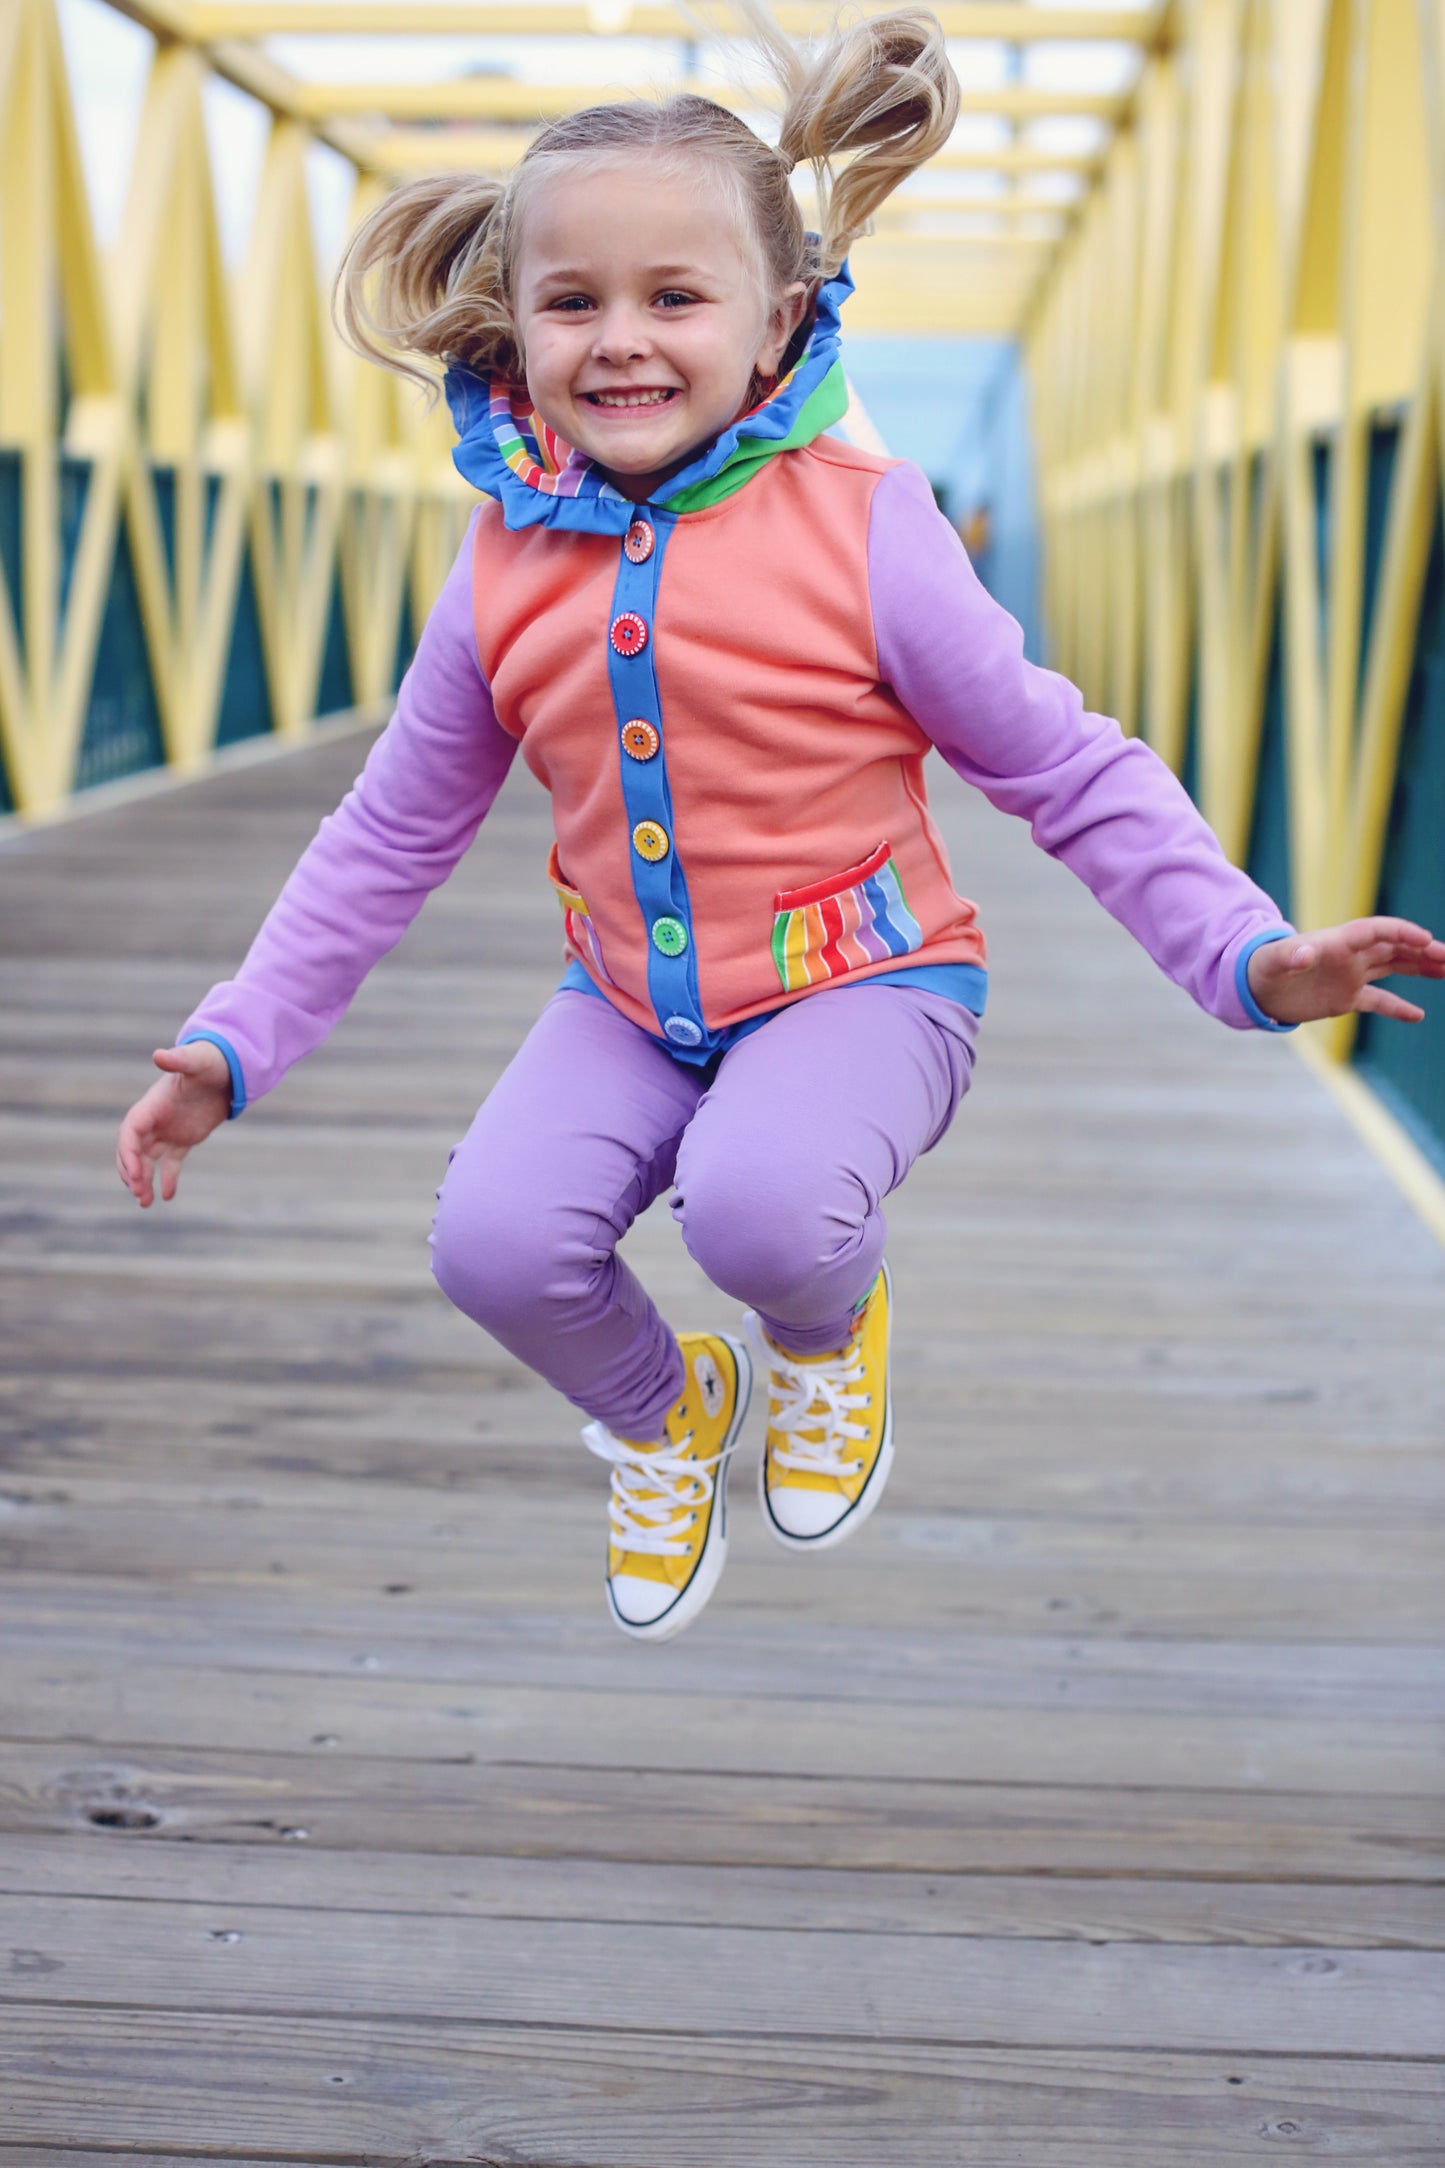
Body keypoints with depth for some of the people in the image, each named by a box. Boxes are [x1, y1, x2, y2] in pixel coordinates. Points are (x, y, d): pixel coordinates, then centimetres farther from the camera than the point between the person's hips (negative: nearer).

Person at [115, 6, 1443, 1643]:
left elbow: (1068, 771, -9)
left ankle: (829, 1336, 9)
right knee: (491, 1243, -20)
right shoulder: (507, 572, -3)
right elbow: (392, 834, 7)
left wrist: (1244, 953, -20)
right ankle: (662, 1414, 17)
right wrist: (235, 1042, 4)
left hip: (863, 981, -3)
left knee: (758, 1202, -33)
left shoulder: (855, 529, -15)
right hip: (626, 1004, 4)